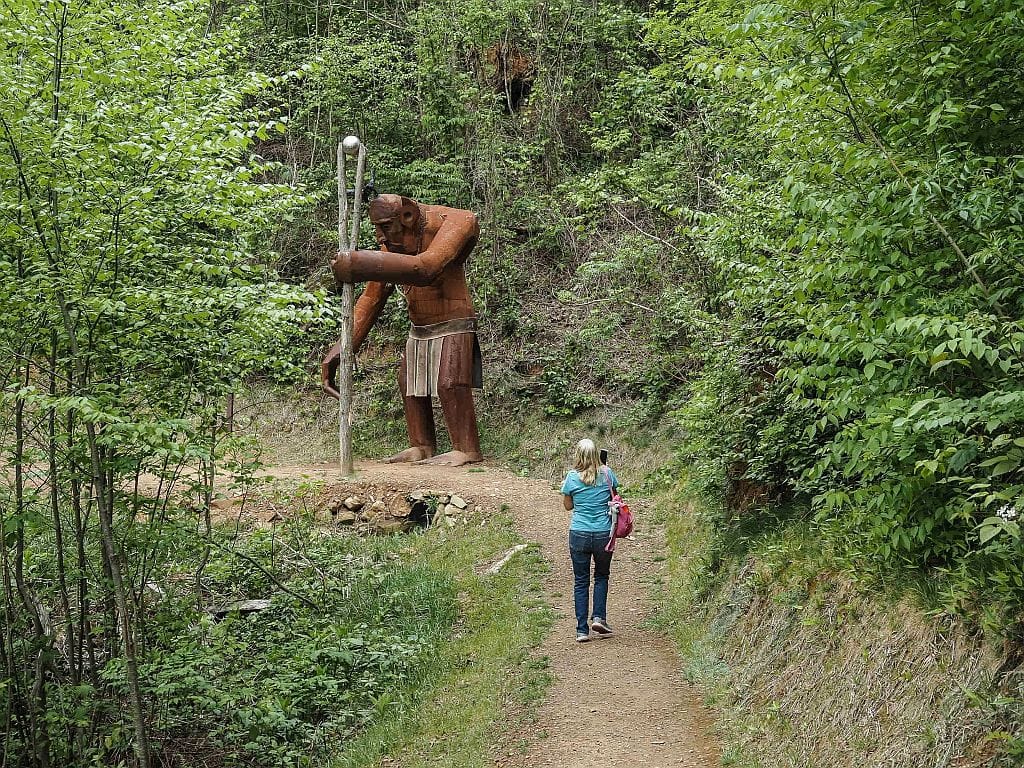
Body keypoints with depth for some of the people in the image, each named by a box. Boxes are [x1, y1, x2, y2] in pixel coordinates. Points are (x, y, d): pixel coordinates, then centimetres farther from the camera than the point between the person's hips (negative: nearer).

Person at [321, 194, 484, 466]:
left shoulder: (452, 223, -25)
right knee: (409, 384, 10)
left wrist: (361, 265, -46)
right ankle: (422, 446, 18)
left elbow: (426, 268, -43)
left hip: (452, 326, -7)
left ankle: (467, 449, -9)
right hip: (418, 329, 7)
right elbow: (372, 297, 1)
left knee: (450, 384, -15)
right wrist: (343, 347, -6)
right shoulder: (392, 244, -4)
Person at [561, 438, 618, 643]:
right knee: (601, 576, 22)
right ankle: (598, 617, 8)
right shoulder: (607, 473, -3)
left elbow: (568, 506, 7)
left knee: (580, 581, 8)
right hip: (604, 534, 1)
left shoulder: (572, 477, -5)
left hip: (579, 534, -1)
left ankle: (582, 630, 7)